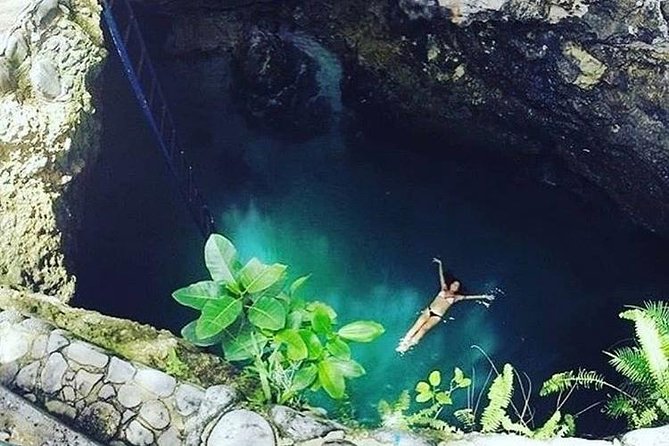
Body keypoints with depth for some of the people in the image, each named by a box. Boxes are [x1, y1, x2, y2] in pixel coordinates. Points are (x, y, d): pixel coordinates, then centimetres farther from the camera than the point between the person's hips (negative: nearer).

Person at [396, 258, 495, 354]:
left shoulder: (456, 297, 9)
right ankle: (404, 342, -15)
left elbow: (470, 296, 7)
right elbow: (441, 276, 16)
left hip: (437, 316, -2)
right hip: (429, 310, 2)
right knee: (417, 326, -12)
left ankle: (409, 344, -23)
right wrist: (440, 264, 19)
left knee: (424, 328, -19)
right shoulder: (444, 289, 13)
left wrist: (484, 297, 6)